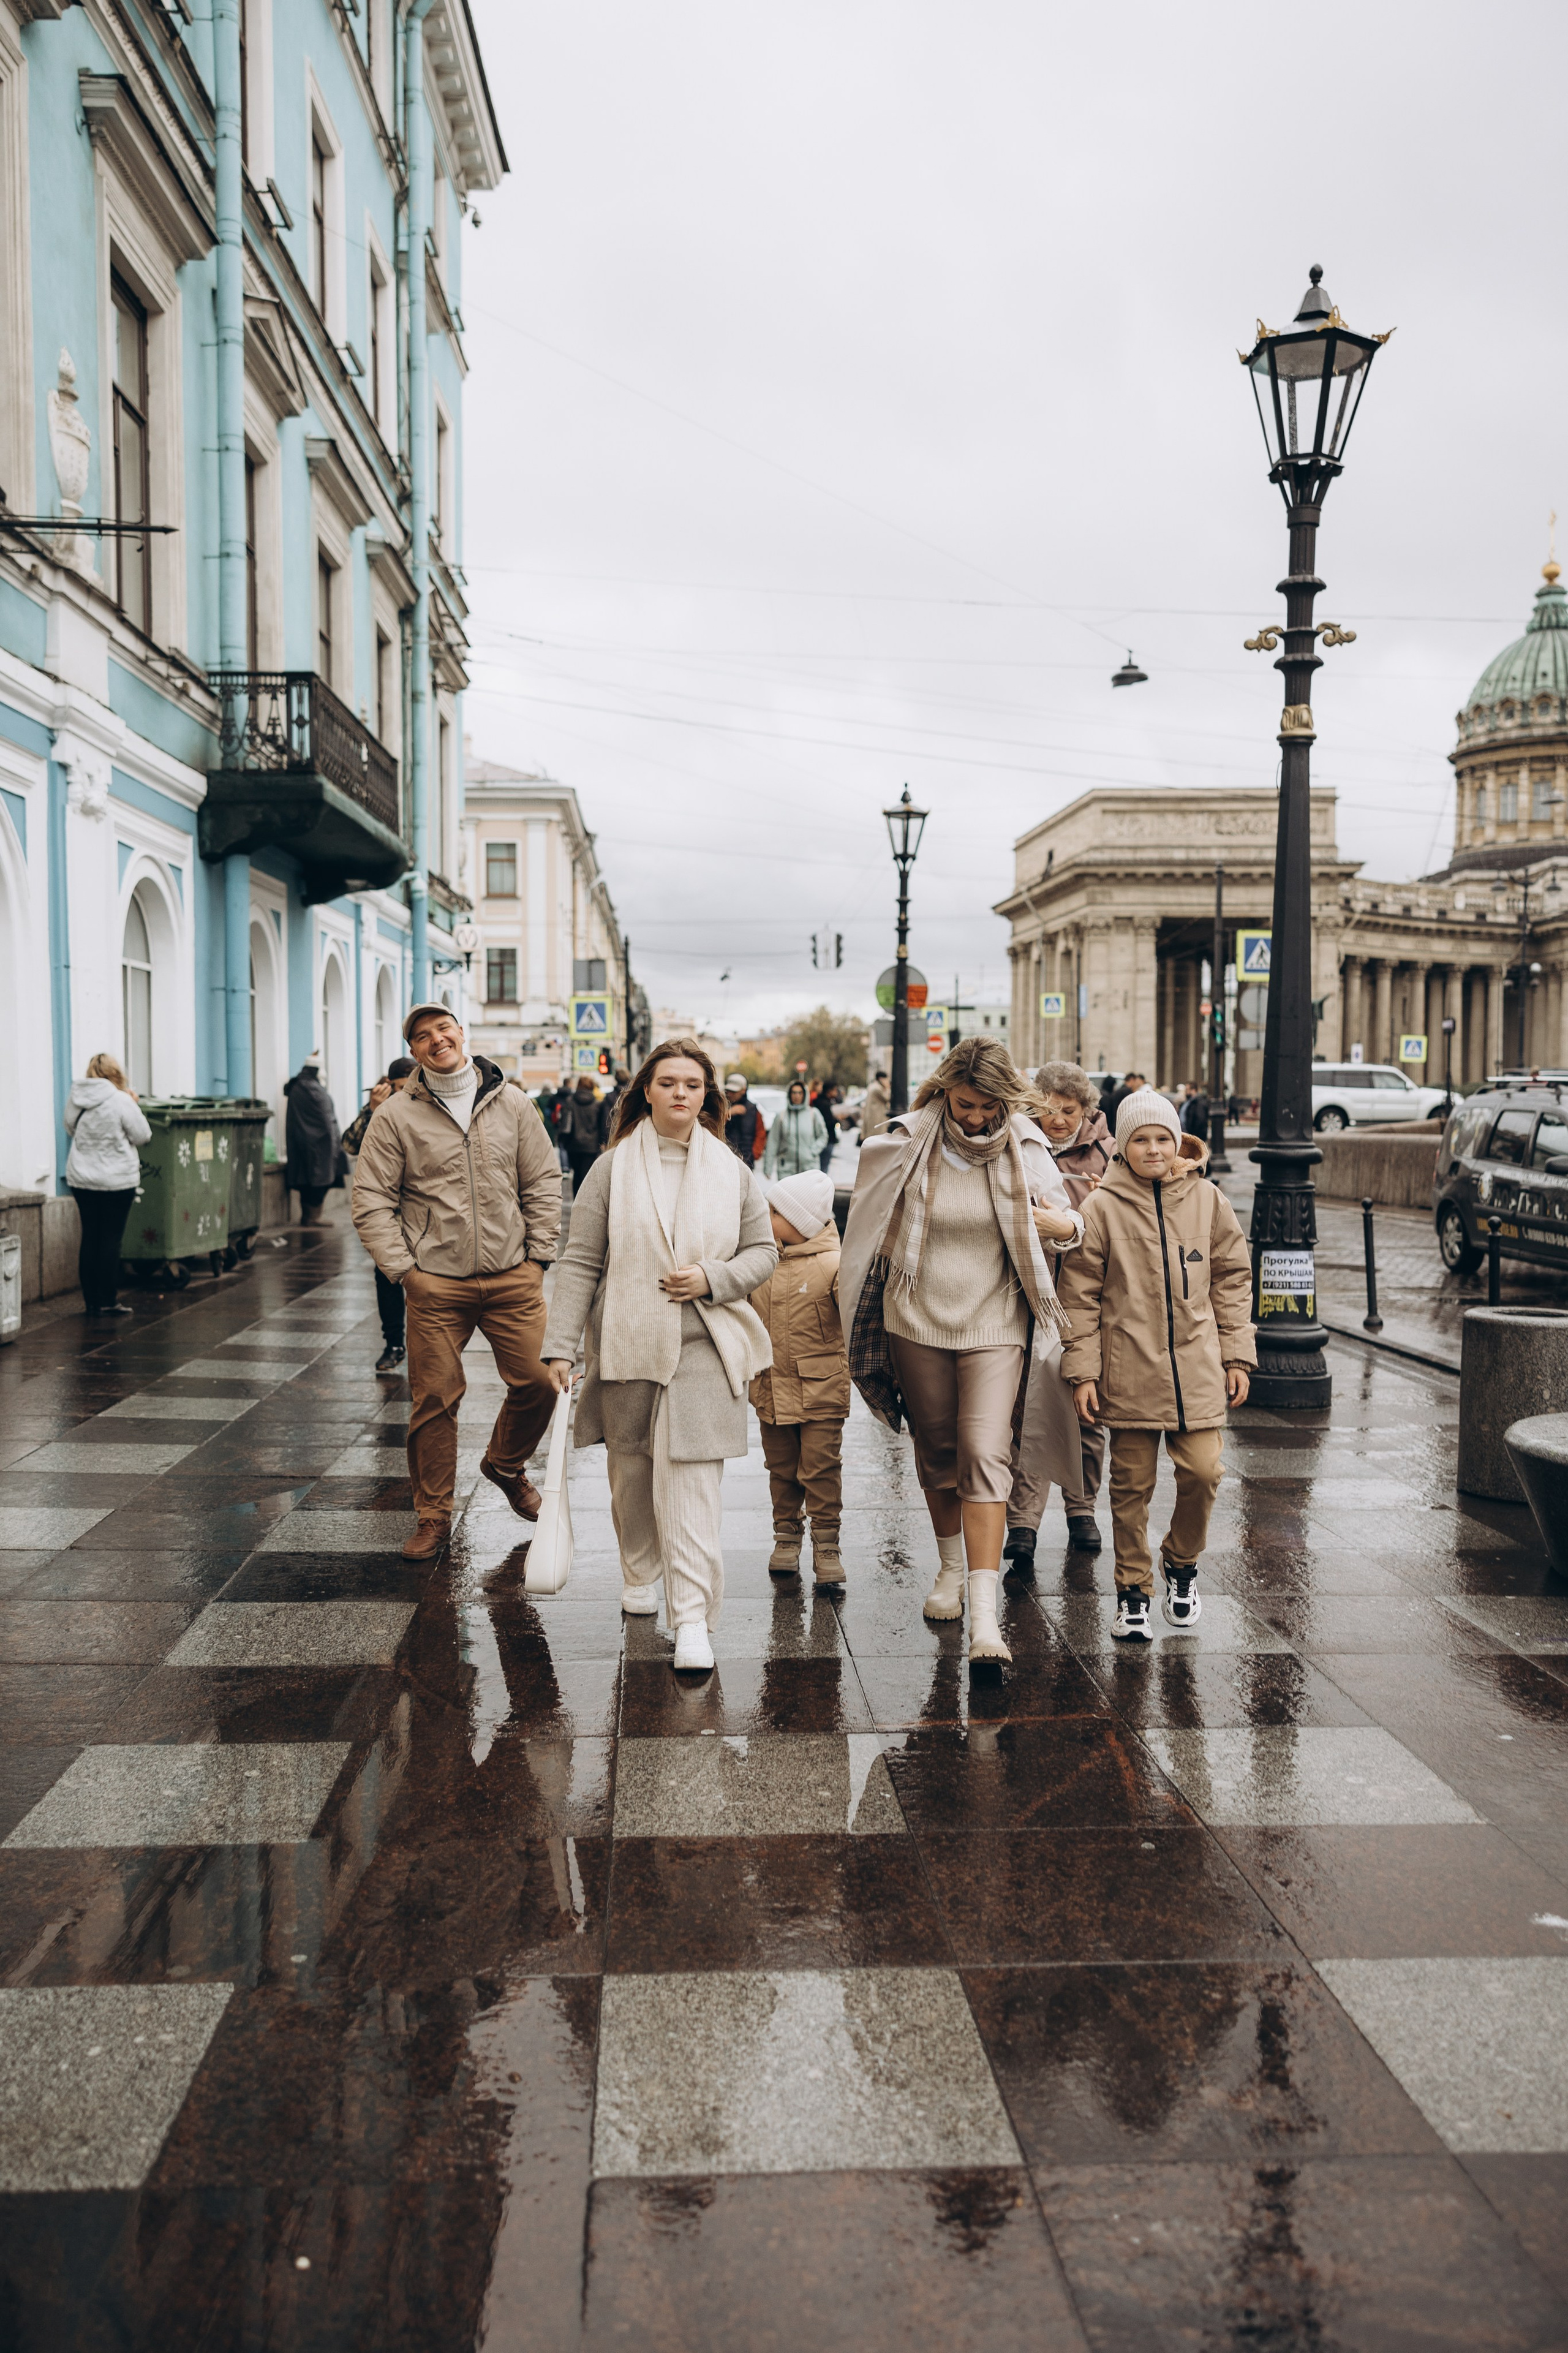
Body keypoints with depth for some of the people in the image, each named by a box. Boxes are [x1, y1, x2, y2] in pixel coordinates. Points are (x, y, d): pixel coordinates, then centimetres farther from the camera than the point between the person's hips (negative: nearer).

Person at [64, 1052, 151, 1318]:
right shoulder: (121, 1101, -14)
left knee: (89, 1238, 11)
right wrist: (134, 1105, 4)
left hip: (81, 1179, 5)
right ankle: (108, 1302, 3)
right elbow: (143, 1136, -6)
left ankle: (91, 1301, 15)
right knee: (111, 1240, 1)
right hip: (116, 1180, -5)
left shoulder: (74, 1099, 1)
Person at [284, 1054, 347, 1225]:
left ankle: (307, 1216, 15)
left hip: (299, 1143, 8)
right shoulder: (314, 1090, -16)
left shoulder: (294, 1088, 10)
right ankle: (313, 1216, -4)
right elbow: (326, 1120, -14)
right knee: (320, 1179, -3)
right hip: (318, 1141, -8)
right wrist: (335, 1143, -8)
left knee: (305, 1181, 12)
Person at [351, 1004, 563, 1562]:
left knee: (538, 1384, 1)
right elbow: (371, 1201, 0)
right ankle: (433, 1515, 17)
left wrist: (539, 1255, 4)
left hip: (513, 1277, 2)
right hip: (436, 1284, -2)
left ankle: (505, 1465, 31)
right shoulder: (397, 1115, 0)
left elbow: (543, 1184, 11)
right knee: (435, 1400, 1)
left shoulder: (511, 1103, 7)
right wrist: (402, 1269, -6)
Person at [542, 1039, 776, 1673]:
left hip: (703, 1349, -1)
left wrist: (714, 1279, -10)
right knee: (631, 1470, 14)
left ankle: (692, 1618, -8)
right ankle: (640, 1572, 39)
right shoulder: (612, 1169, 1)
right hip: (626, 1346, 1)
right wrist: (561, 1345, -7)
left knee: (692, 1481, -9)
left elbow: (763, 1251, 10)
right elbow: (580, 1262, -1)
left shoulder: (733, 1173, 6)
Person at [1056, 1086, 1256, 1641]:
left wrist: (1237, 1355, 8)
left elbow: (1232, 1279, 12)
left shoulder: (1207, 1200, 5)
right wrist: (1082, 1370, -5)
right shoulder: (1104, 1207, -2)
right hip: (1129, 1371, -2)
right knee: (1132, 1485, 4)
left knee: (1203, 1472, -3)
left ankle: (1181, 1563, 25)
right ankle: (1133, 1590, 19)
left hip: (1197, 1368, 2)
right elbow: (1080, 1294, -1)